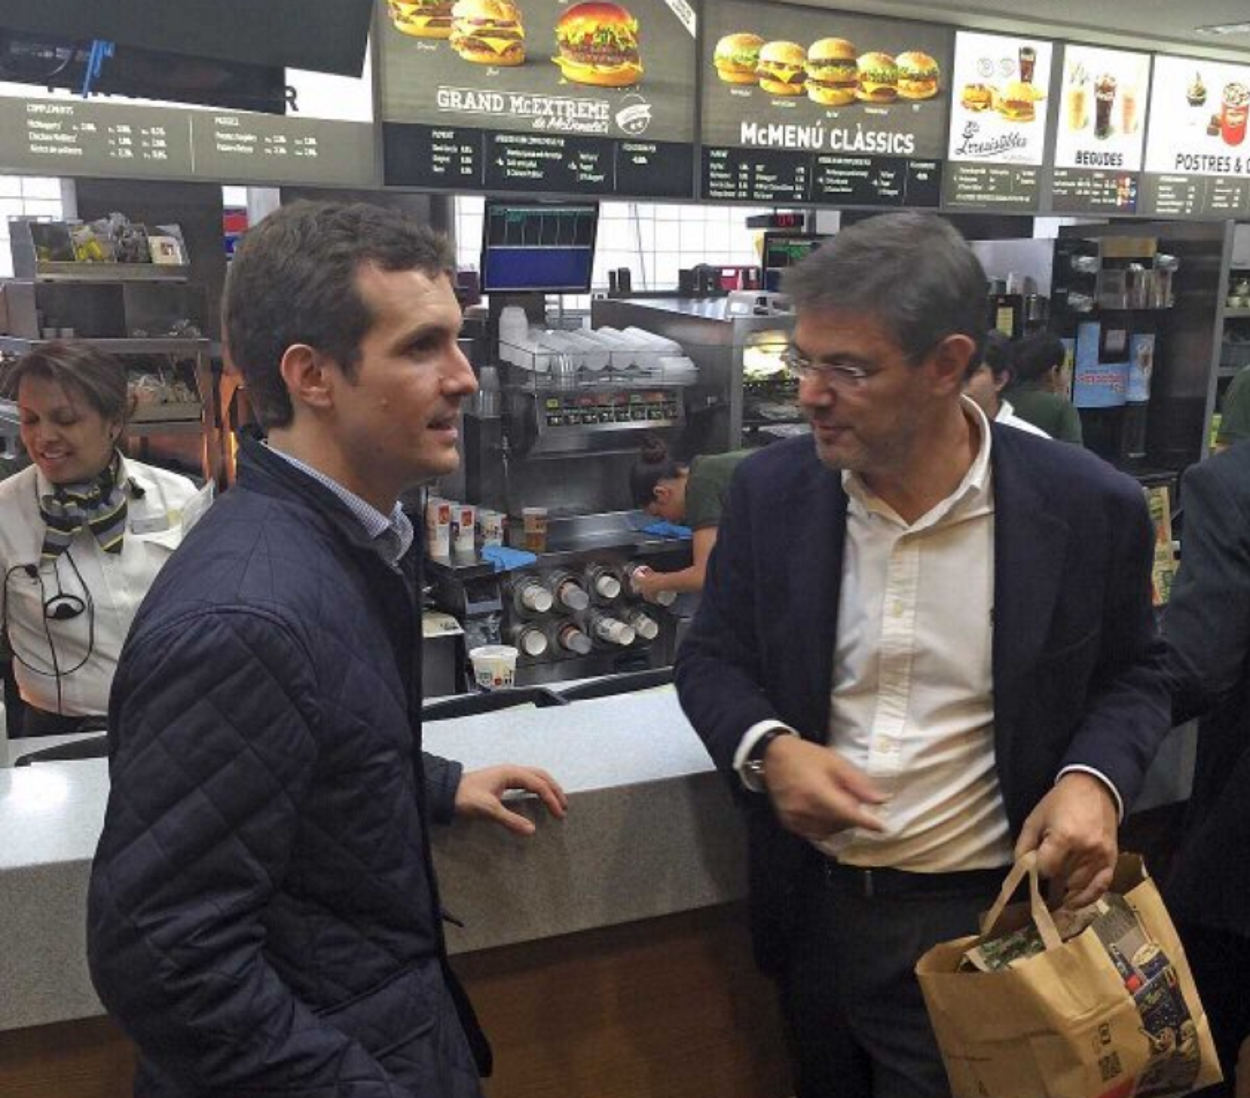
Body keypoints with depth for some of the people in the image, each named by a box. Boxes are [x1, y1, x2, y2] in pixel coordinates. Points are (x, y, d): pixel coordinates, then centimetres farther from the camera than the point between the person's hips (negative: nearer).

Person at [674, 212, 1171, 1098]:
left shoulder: (1086, 506, -13)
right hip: (813, 906, 3)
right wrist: (765, 747, -18)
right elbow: (712, 658, 2)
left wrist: (1094, 778, -17)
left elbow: (1133, 672, 3)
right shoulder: (772, 488, -7)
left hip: (977, 918, -3)